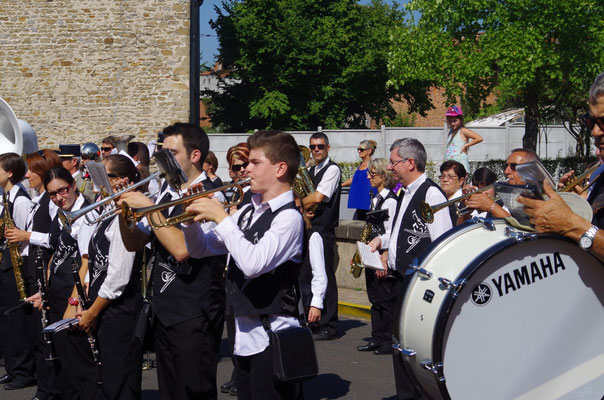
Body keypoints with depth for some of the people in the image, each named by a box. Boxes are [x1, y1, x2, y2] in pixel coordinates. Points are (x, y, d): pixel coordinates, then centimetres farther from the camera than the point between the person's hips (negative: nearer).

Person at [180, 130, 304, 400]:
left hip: (272, 337, -8)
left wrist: (221, 217, -21)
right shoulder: (248, 212, 11)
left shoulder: (288, 217, -14)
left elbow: (254, 264, -28)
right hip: (245, 337, 8)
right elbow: (201, 249, 17)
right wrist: (193, 217, -2)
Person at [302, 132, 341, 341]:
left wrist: (301, 204, -1)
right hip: (307, 229, 9)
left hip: (323, 229, -9)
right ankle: (311, 321, 22)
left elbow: (318, 197, -17)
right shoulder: (309, 171, 19)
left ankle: (329, 326, -1)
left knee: (325, 276, -6)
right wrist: (303, 209, -6)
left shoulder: (332, 169, -7)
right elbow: (301, 196, 16)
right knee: (305, 275, 12)